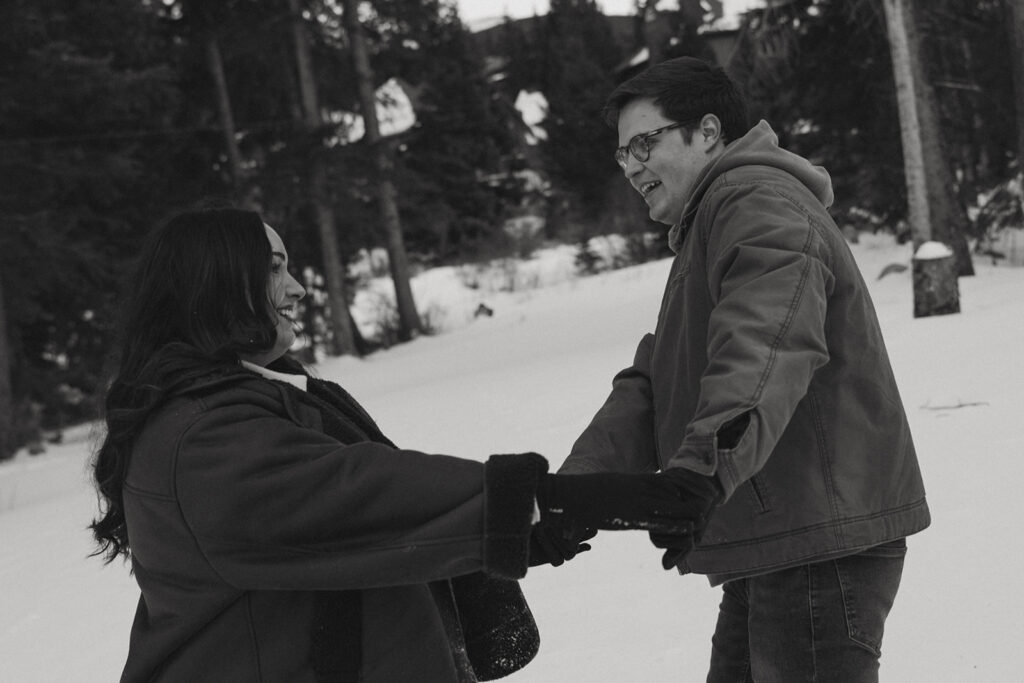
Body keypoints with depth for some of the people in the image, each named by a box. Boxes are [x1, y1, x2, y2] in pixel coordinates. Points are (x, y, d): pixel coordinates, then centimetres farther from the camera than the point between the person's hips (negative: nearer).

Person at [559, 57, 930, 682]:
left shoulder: (758, 202, -11)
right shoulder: (703, 232, 25)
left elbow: (762, 352, -31)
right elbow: (649, 390, 15)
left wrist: (705, 466, -45)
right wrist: (574, 487, -1)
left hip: (820, 543, -11)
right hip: (770, 546, 11)